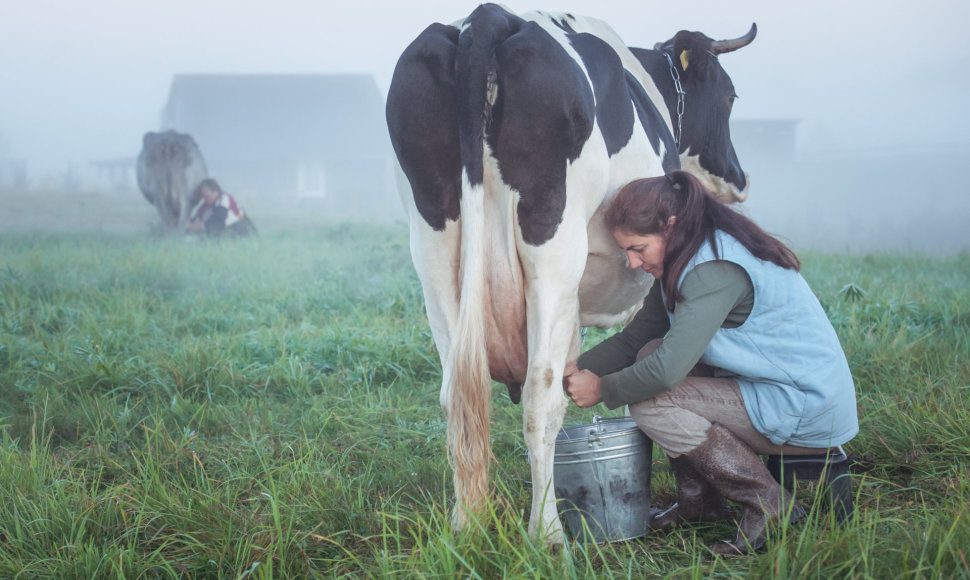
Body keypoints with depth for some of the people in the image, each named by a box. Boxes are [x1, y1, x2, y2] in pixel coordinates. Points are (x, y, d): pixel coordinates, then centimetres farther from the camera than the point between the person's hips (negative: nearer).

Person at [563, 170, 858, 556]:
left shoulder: (716, 270, -23)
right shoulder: (681, 265, 8)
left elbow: (667, 370, -28)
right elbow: (633, 339, 12)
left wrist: (603, 389, -11)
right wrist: (576, 370, -2)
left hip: (810, 413, -10)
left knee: (650, 406, -16)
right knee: (651, 355, 6)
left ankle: (767, 504, -8)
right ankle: (698, 502, 12)